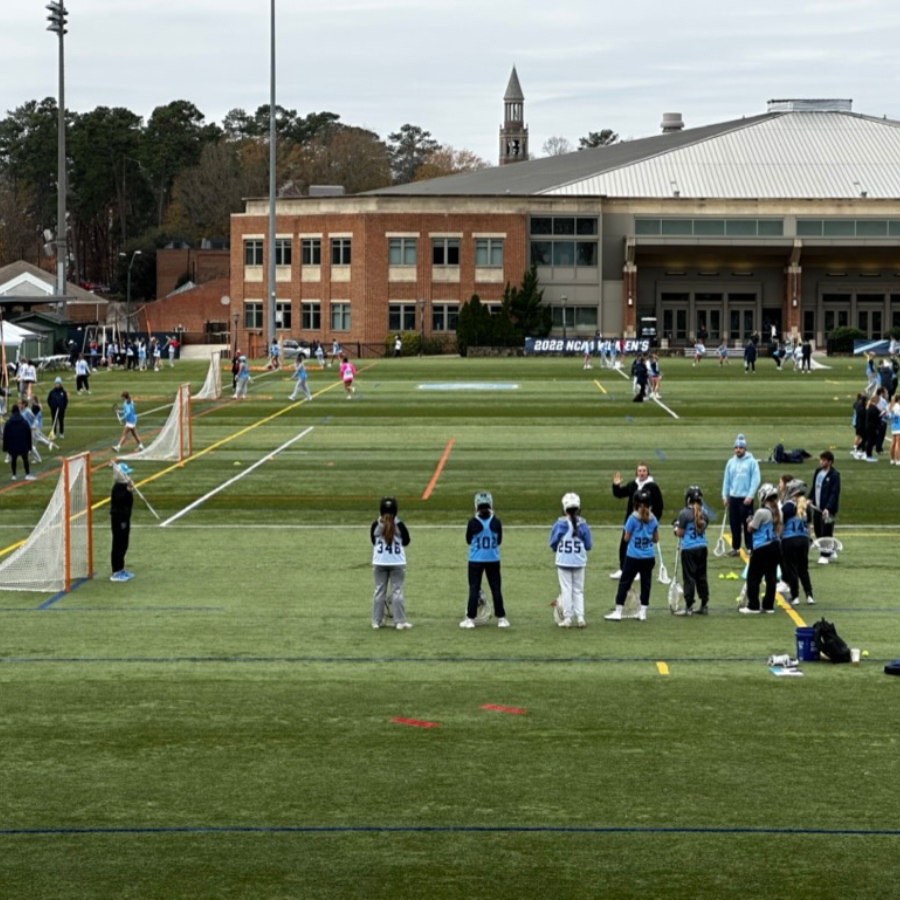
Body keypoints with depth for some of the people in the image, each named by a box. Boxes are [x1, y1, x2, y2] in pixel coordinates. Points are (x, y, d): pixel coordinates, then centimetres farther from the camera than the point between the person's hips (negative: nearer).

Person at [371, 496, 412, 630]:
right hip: (397, 563, -1)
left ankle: (376, 621, 12)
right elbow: (406, 541, 2)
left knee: (379, 591, 10)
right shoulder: (399, 525, -11)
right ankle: (400, 621, 3)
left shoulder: (375, 525, -8)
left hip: (379, 563, 1)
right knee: (397, 591, 4)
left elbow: (373, 541, 5)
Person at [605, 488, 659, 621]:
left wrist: (625, 534, 12)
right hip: (649, 557, 3)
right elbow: (656, 539, 7)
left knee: (624, 582, 4)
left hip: (633, 556, -3)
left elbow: (626, 538, -7)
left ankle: (618, 612, 5)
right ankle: (643, 612, 14)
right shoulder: (653, 519, 0)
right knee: (646, 583, 11)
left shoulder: (633, 518, -11)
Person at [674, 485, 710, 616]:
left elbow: (680, 534, -10)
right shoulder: (705, 512, 3)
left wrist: (677, 527, 9)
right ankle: (704, 605, 18)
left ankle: (689, 607, 1)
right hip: (702, 547, 5)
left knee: (689, 577, -1)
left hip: (689, 549, -5)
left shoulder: (684, 513, -14)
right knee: (702, 576, 13)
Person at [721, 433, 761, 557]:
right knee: (734, 524, 7)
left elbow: (756, 479, -8)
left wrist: (750, 496, -14)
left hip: (746, 498, -5)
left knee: (747, 524, -5)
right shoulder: (731, 462, 10)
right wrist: (725, 496, 8)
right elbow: (726, 480, 13)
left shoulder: (752, 462, -4)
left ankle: (750, 548, 0)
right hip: (733, 497, 5)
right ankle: (735, 548, 15)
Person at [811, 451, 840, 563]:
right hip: (817, 507, 7)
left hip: (827, 509, -7)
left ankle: (825, 555, 4)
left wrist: (828, 508, -24)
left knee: (826, 532, -5)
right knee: (818, 531, 12)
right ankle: (830, 551, 27)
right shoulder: (818, 472, 10)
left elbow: (835, 493, -17)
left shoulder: (834, 475, -12)